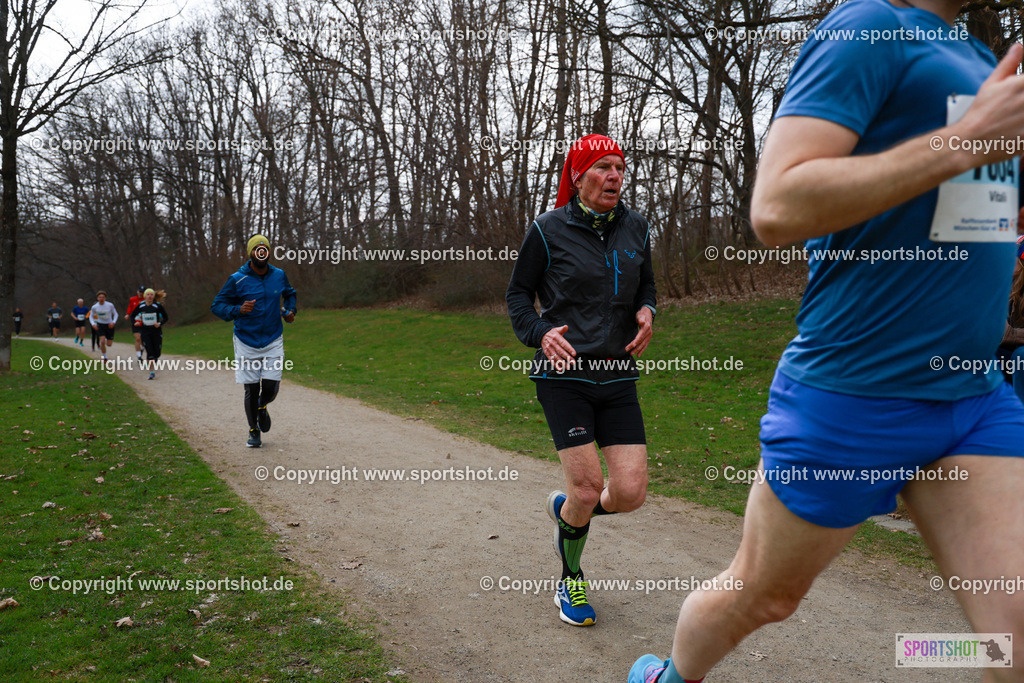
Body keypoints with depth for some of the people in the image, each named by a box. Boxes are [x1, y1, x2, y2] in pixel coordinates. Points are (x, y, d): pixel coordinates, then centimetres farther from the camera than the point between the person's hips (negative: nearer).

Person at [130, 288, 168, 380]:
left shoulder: (158, 306, -6)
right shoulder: (140, 306, -1)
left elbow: (165, 317, 2)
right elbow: (132, 316, 12)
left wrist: (160, 323, -16)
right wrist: (134, 323, -8)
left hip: (156, 331, 0)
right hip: (145, 332, 0)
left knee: (157, 353, 2)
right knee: (149, 352, -11)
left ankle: (154, 365, 36)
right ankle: (152, 372, -4)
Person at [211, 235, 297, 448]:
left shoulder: (279, 275, 2)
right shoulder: (237, 280, -9)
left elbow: (290, 293, 23)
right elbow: (217, 305, -6)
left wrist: (290, 310, 4)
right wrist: (238, 310, -24)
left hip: (273, 342, 2)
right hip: (246, 343, -2)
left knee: (270, 387, -5)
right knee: (251, 390, 4)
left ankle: (262, 407, 32)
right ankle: (253, 431, 24)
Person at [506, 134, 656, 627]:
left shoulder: (635, 227, 9)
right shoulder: (549, 230, -4)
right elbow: (518, 294, 4)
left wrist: (646, 311, -1)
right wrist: (540, 333, -15)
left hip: (618, 377, 4)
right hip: (564, 376, -4)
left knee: (630, 493, -3)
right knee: (587, 488, -7)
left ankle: (565, 511, 32)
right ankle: (570, 580, 23)